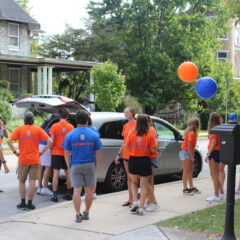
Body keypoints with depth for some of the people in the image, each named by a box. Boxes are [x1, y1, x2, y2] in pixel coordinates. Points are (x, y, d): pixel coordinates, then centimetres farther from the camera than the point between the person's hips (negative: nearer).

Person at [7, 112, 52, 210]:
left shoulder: (19, 129, -1)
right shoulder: (38, 129, 0)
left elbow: (9, 141, -12)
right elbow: (50, 141, -7)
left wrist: (15, 152, -5)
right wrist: (42, 152, -1)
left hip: (23, 160, 0)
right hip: (35, 160, 0)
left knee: (22, 181, 13)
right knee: (32, 181, 4)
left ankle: (23, 203, 13)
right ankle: (30, 203, 5)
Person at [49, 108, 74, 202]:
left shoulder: (54, 126, -7)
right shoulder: (71, 127, -2)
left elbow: (52, 140, -8)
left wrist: (51, 149, 10)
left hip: (57, 153, -2)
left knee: (56, 173, 0)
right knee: (68, 173, 12)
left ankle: (55, 195, -2)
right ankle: (68, 193, 18)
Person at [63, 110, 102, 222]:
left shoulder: (70, 135, -4)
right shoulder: (94, 135, -2)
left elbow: (67, 153, -1)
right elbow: (97, 153, 1)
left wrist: (69, 166, 8)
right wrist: (96, 166, 11)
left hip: (75, 166, -1)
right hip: (90, 165, 1)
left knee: (77, 191, 3)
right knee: (89, 190, 12)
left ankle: (78, 215, 4)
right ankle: (86, 213, 21)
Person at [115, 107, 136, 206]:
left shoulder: (136, 124, -9)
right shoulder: (125, 126, 13)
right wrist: (119, 154, 18)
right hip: (126, 154, 7)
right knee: (129, 177, 12)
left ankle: (134, 200, 3)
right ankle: (130, 199, 18)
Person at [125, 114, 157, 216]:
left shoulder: (131, 134, -5)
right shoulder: (150, 135, -9)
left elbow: (126, 146, -1)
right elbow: (153, 150, -11)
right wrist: (155, 139, 6)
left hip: (133, 160, 1)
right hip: (145, 161, -1)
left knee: (134, 183, 22)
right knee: (144, 185, 9)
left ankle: (135, 202, 7)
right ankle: (141, 207, 6)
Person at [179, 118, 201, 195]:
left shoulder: (193, 133, 10)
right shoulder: (191, 133, -18)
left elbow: (191, 146, 9)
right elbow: (189, 146, -21)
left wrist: (192, 155, 5)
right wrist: (191, 157, -17)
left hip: (189, 153, 9)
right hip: (185, 152, -9)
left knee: (190, 170, 12)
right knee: (186, 171, -6)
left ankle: (191, 188, 18)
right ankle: (185, 189, -2)